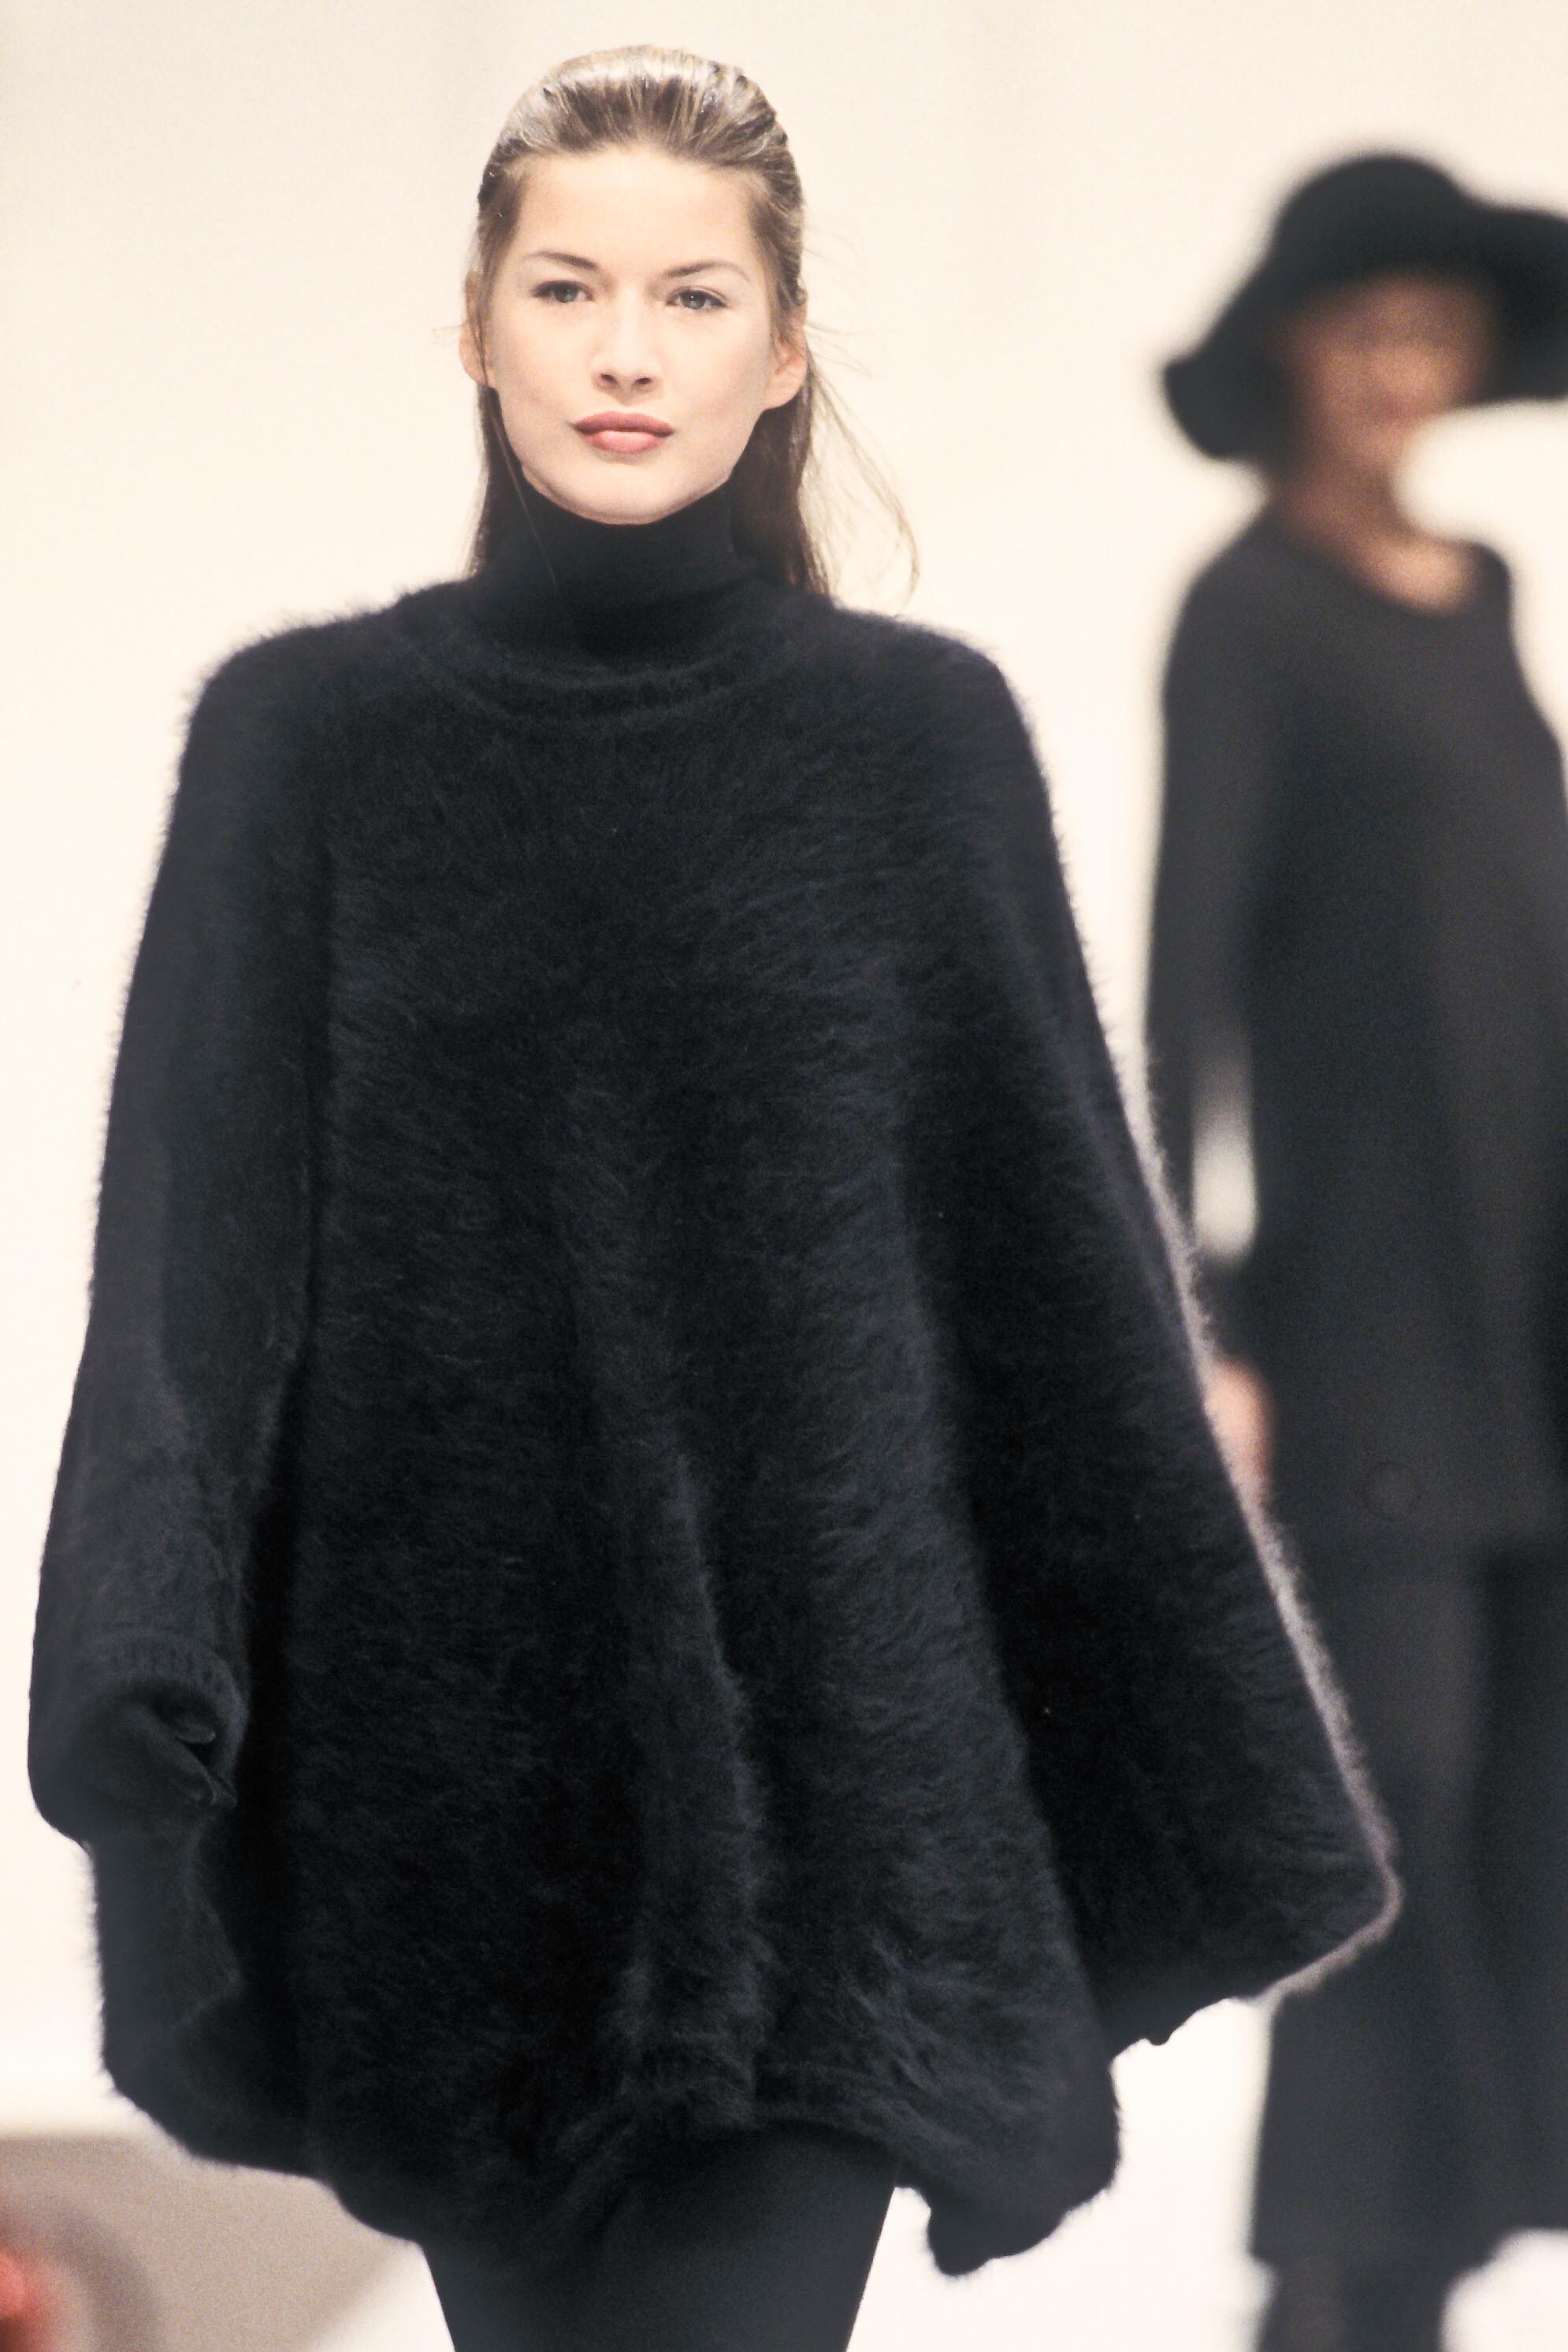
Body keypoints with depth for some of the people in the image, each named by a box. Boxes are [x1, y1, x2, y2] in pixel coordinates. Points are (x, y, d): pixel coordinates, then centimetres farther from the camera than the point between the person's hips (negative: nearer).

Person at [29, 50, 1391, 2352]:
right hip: (441, 1770, 1)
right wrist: (150, 1680, -16)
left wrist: (1197, 1777, 4)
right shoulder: (303, 737, 4)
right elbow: (200, 1238, -2)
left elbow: (1059, 1258, 5)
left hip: (826, 1753, -1)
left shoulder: (926, 738, 3)